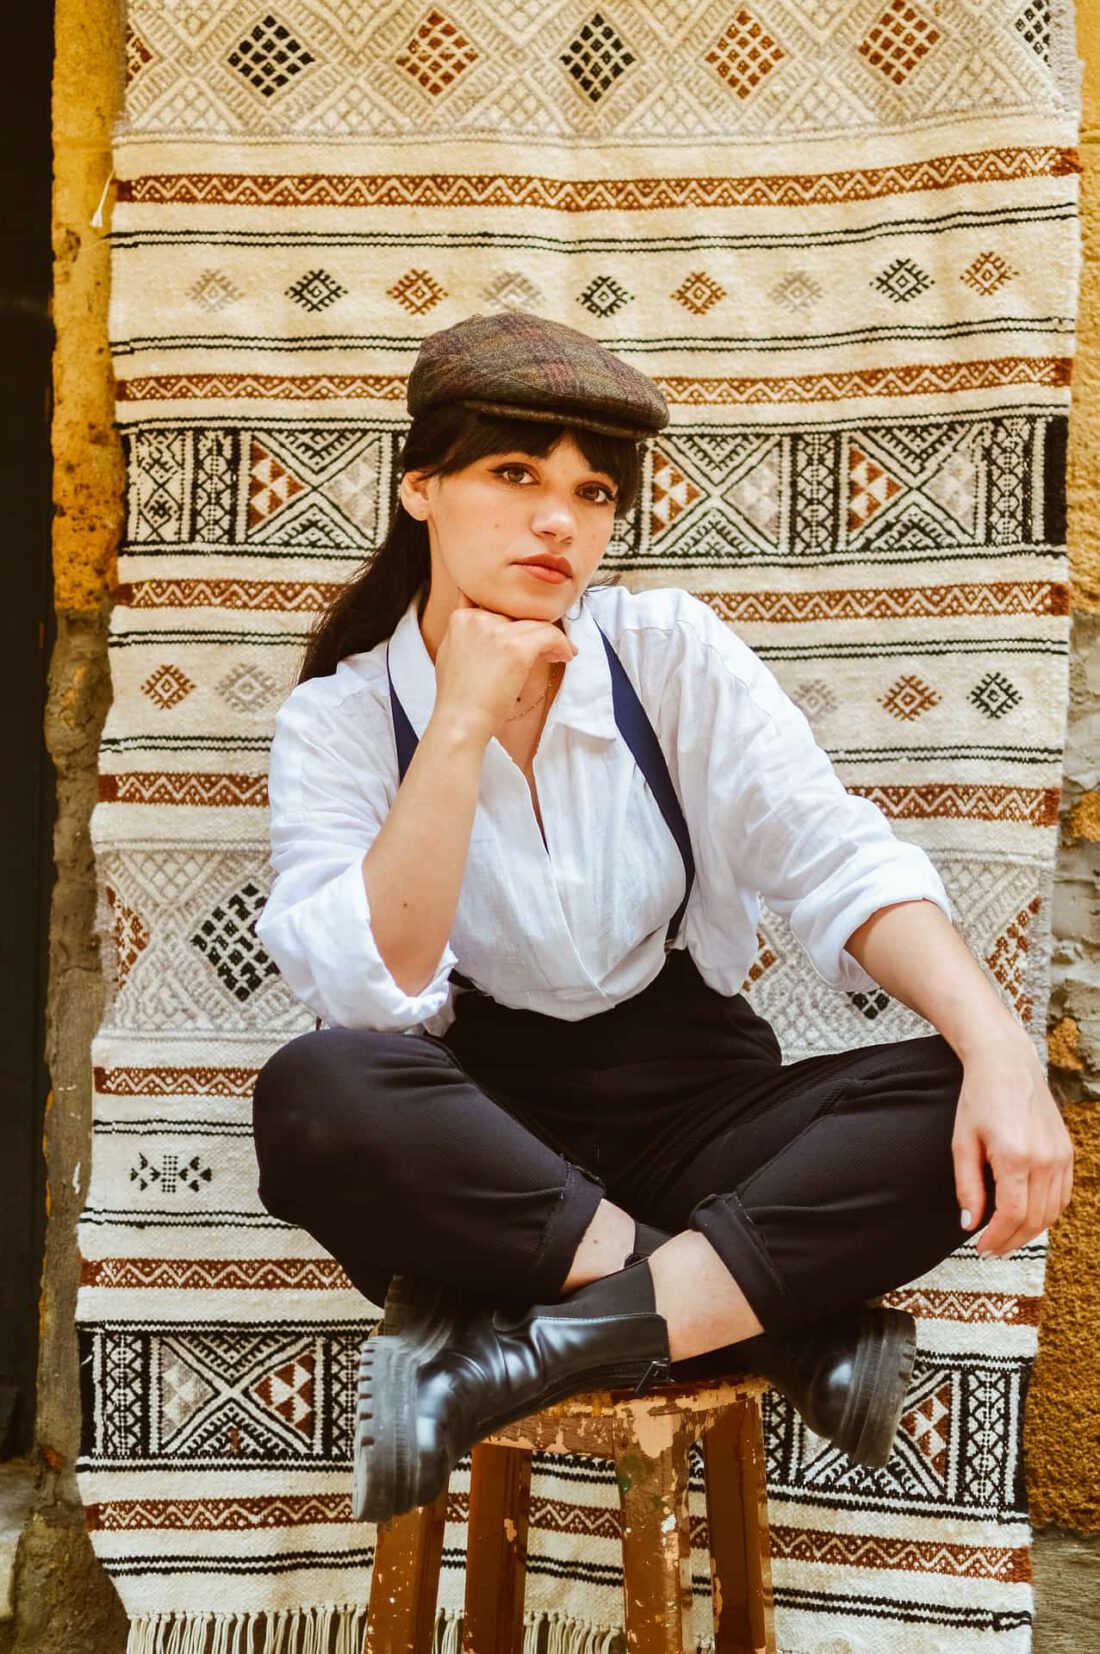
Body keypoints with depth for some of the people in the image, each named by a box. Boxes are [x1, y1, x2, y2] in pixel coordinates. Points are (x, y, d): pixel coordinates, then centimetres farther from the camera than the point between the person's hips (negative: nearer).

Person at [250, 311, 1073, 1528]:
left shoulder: (669, 649, -1)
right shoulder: (339, 718, -4)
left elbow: (837, 860, -8)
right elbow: (369, 996, -17)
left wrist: (999, 1047, -24)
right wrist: (463, 723, -20)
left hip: (689, 1102, 2)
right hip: (481, 1136, -1)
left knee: (952, 1100, -24)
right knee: (314, 1092, -34)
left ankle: (520, 1357, -25)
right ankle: (786, 1323, -22)